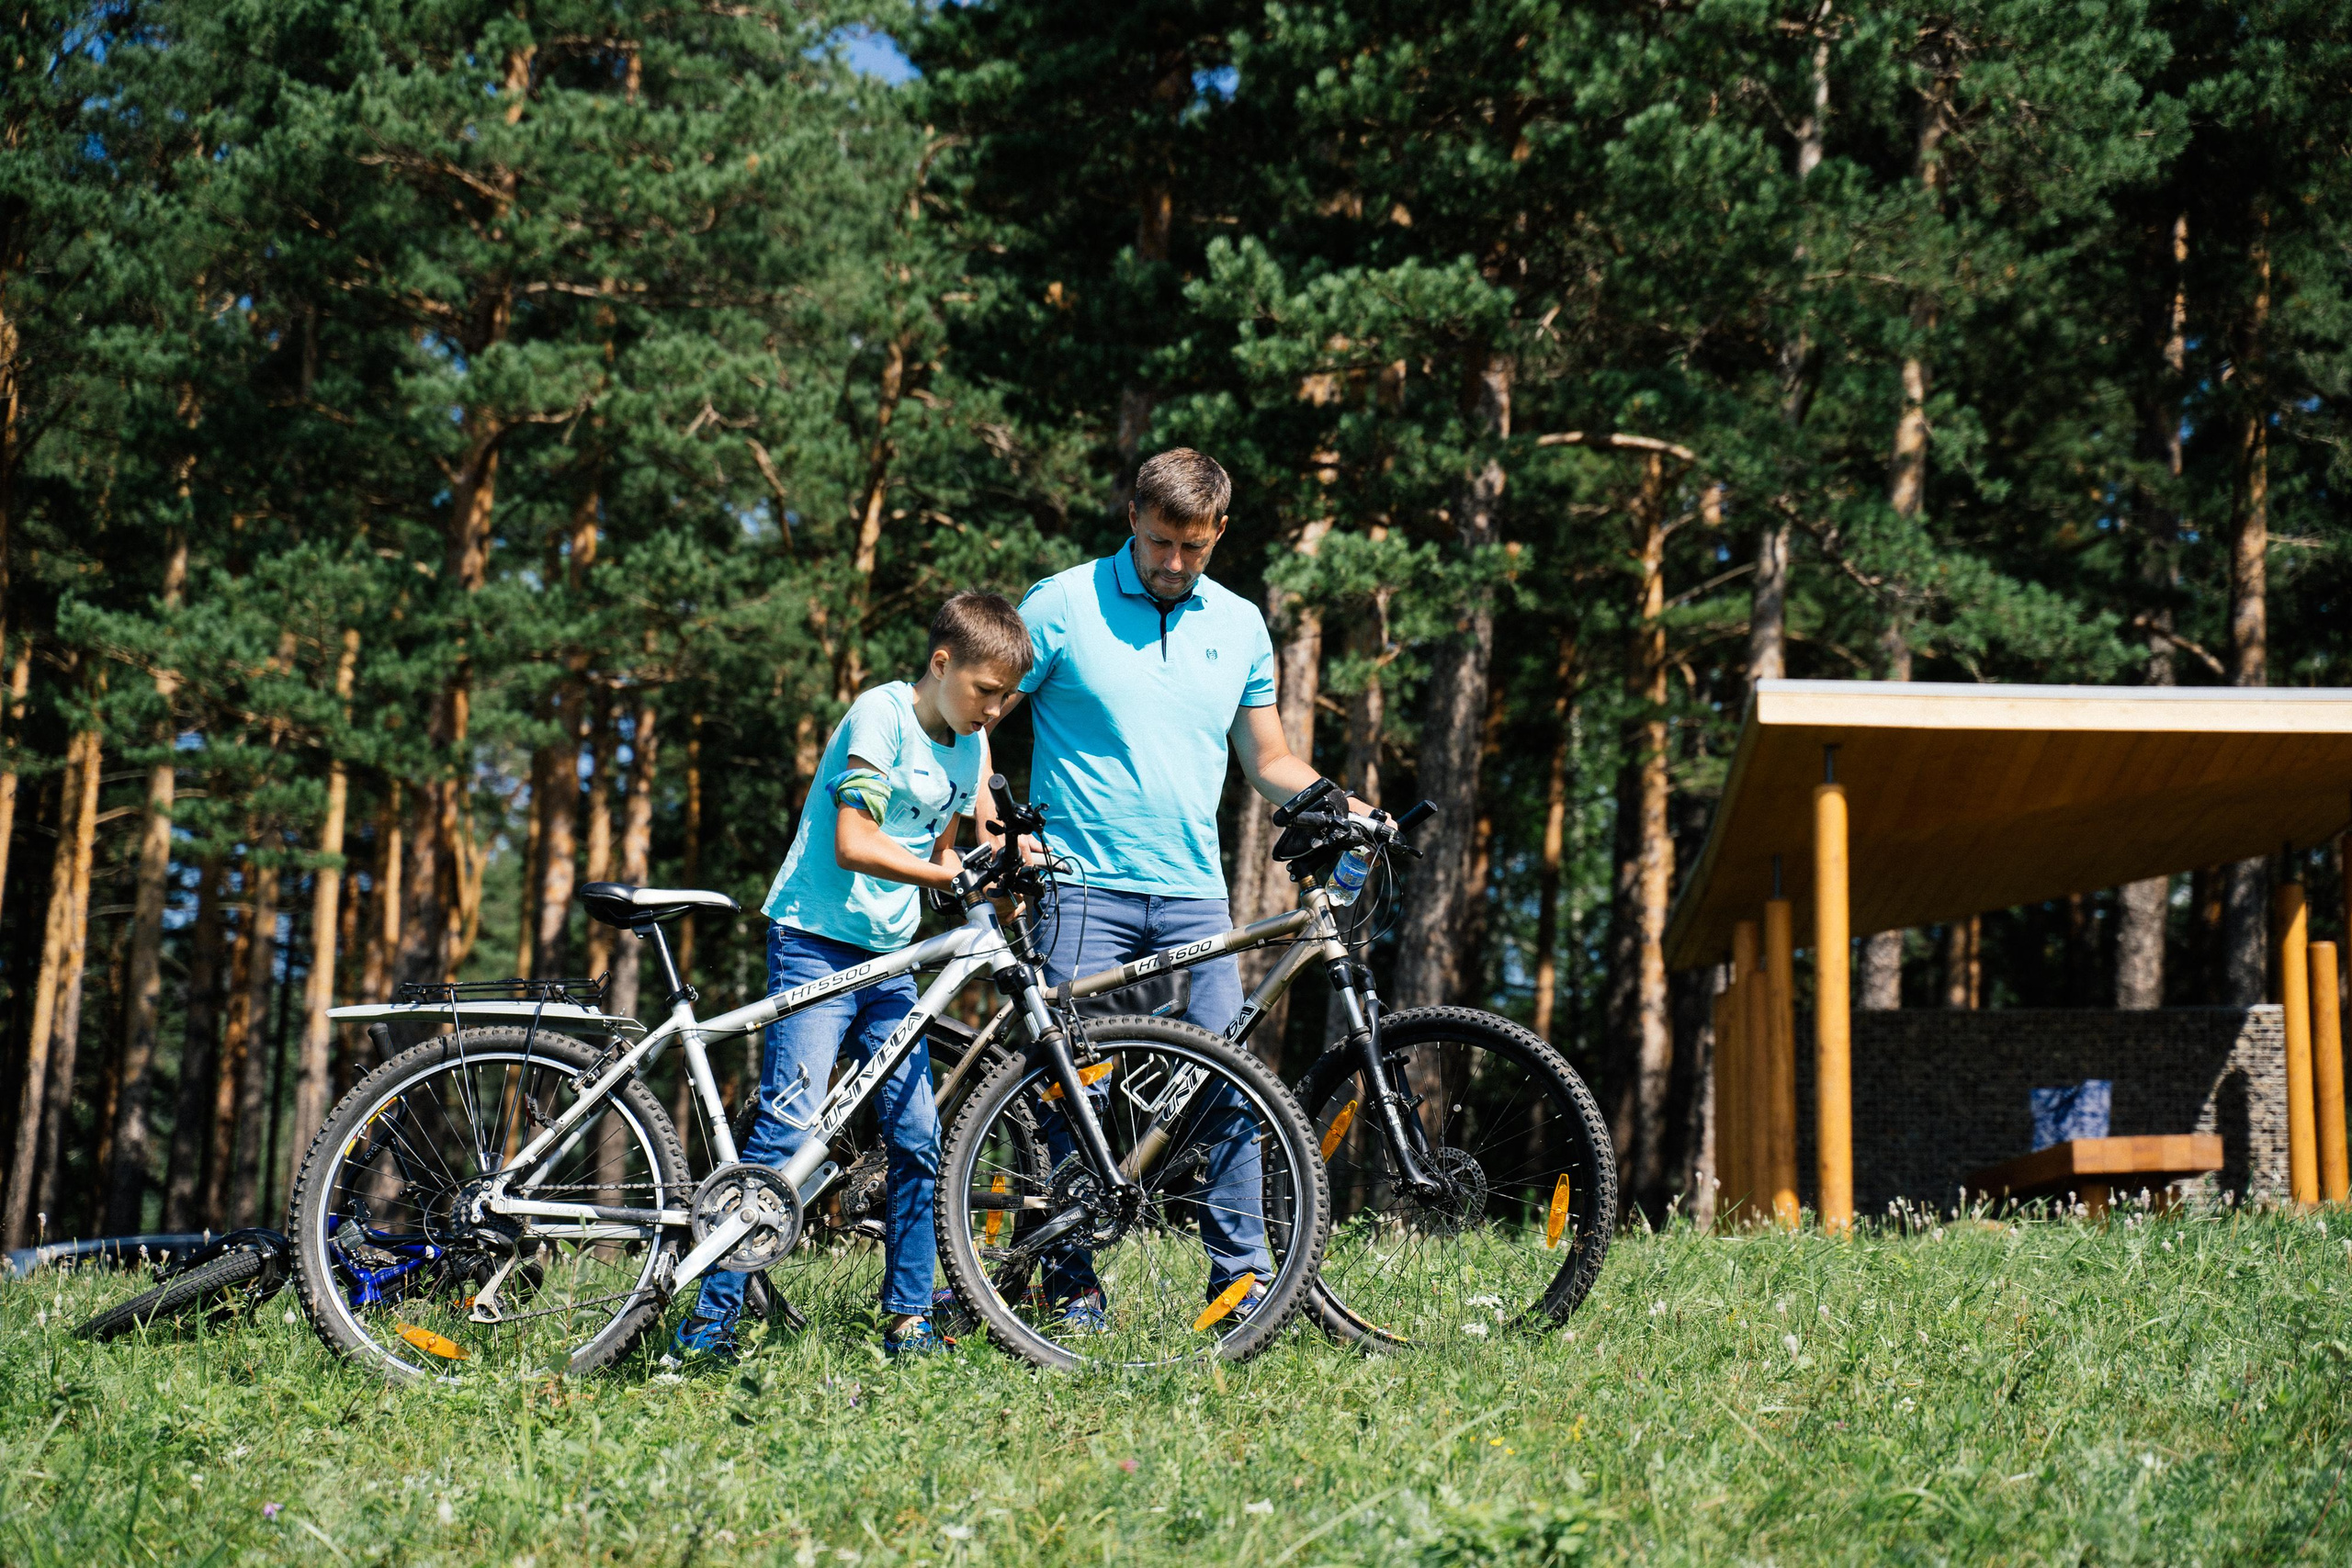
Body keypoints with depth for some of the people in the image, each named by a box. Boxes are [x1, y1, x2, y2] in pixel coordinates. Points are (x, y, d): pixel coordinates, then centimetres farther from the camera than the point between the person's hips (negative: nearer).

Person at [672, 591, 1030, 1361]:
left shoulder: (968, 744, 11)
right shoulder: (881, 714, -11)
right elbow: (853, 843, -20)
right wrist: (950, 871, -20)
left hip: (889, 955, 7)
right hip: (817, 943, -7)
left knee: (919, 1138, 2)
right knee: (786, 1129, -13)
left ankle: (908, 1318, 12)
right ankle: (710, 1317, -7)